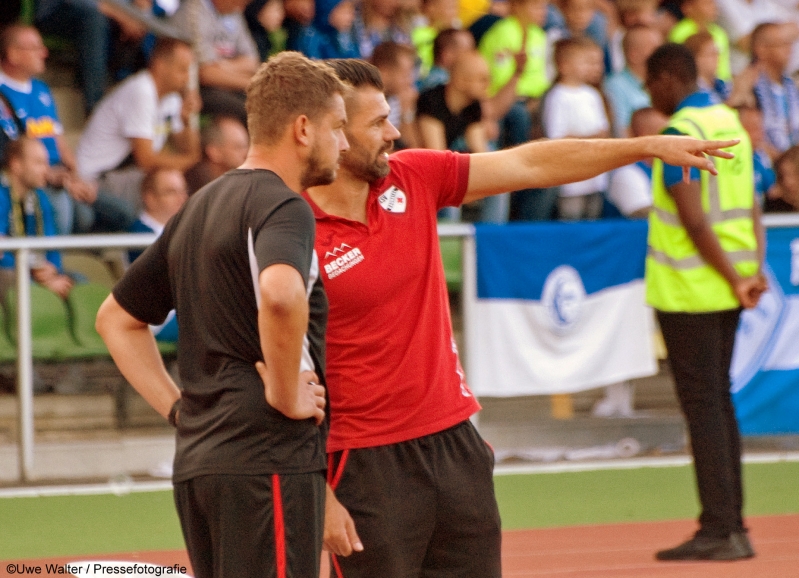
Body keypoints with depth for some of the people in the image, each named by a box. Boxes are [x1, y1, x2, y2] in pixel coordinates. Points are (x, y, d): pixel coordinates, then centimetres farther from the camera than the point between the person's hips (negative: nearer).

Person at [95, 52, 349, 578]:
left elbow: (117, 319, 27)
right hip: (267, 459, -9)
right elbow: (280, 292, -32)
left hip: (195, 462, 9)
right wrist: (286, 393, -18)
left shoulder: (199, 209, 19)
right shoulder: (283, 206, -9)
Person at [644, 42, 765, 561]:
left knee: (703, 405, -5)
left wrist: (734, 280, -17)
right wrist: (755, 269, 3)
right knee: (720, 400, 13)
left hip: (690, 287, -8)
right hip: (728, 287, 8)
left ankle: (719, 532, -5)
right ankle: (733, 526, 15)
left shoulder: (681, 133, -15)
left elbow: (693, 220, -21)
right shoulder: (731, 123, 12)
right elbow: (753, 206, 11)